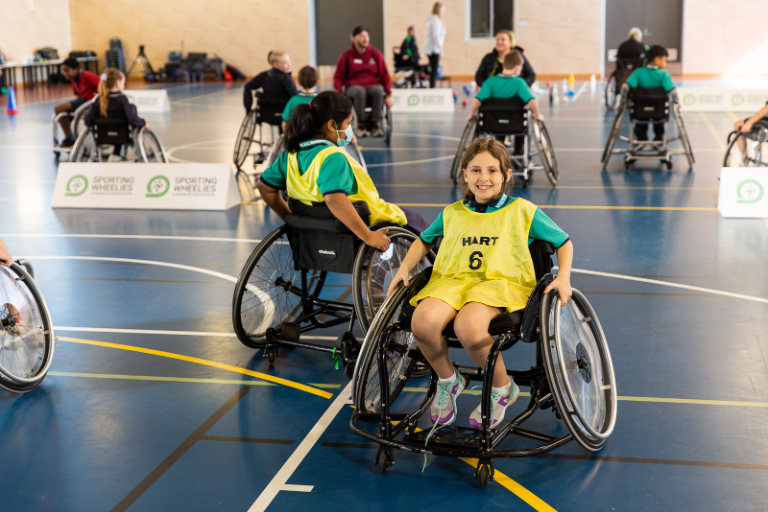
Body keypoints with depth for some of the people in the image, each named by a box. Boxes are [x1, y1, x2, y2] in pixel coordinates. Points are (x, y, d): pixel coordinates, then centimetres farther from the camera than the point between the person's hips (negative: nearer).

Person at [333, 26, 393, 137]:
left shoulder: (376, 54, 10)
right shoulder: (346, 56, 6)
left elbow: (385, 75, 9)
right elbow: (338, 77, 7)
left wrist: (388, 95, -4)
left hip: (373, 85, 1)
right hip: (353, 86, -1)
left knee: (378, 91, -35)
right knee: (360, 92, -38)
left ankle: (375, 126, -27)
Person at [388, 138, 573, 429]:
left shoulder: (522, 211, 11)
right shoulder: (452, 214, 20)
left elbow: (564, 242, 17)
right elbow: (424, 241, 35)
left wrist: (563, 277, 1)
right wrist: (405, 268, 19)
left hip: (501, 282, -3)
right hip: (452, 280, 4)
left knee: (468, 326, -37)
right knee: (423, 321, -31)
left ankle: (502, 388, -5)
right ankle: (447, 380, 3)